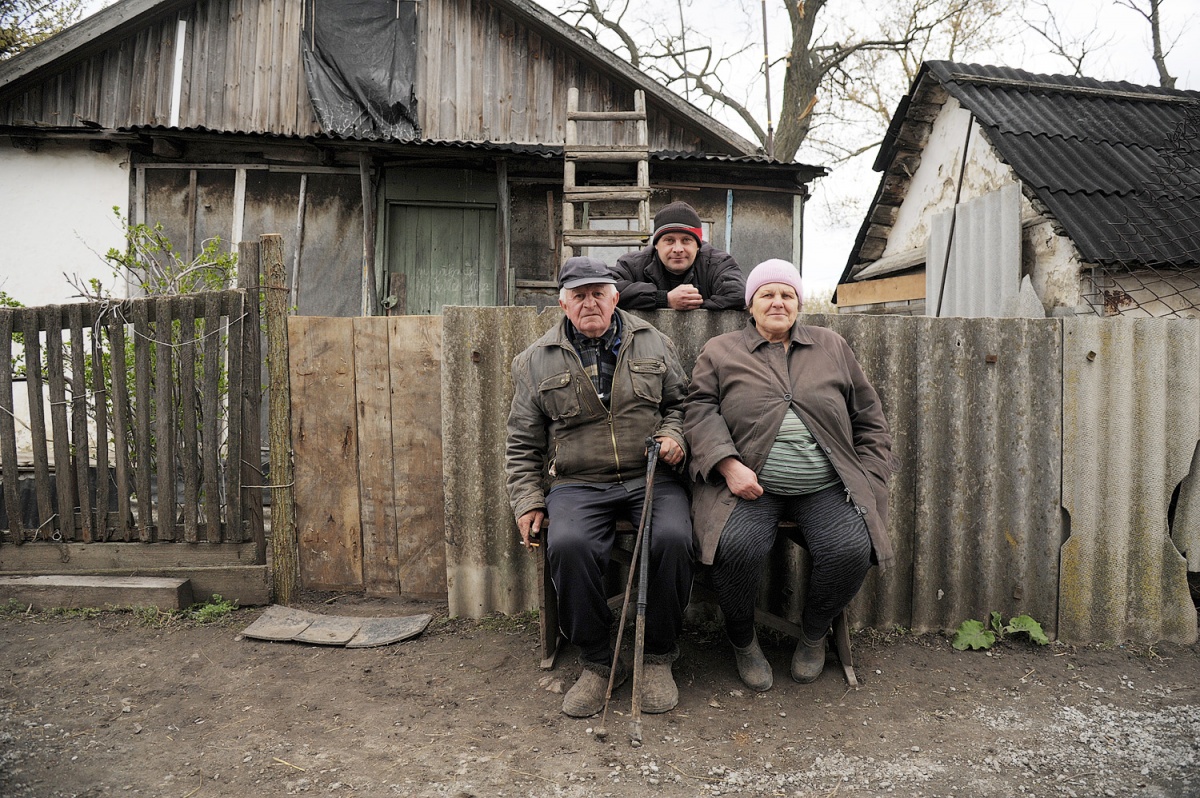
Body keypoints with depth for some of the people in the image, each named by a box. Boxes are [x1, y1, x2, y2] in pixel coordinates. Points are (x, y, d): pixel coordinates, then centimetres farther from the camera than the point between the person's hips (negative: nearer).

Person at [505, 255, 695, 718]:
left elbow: (680, 400, 21)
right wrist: (528, 501, 4)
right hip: (578, 485, 0)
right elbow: (522, 442, 13)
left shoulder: (654, 345, 13)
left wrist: (674, 434, -1)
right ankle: (596, 663, -9)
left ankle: (658, 658, -7)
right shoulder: (536, 362, 10)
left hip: (651, 477, 1)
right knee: (568, 545, -32)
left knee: (672, 538, -30)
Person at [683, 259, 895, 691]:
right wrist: (729, 465, -16)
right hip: (751, 485, -2)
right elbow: (700, 410, -1)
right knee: (738, 548, -29)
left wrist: (868, 481, 8)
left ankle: (814, 634, 9)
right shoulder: (721, 351, 11)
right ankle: (742, 641, 2)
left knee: (852, 551, -23)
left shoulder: (833, 347, 17)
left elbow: (869, 419, 19)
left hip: (826, 487, 2)